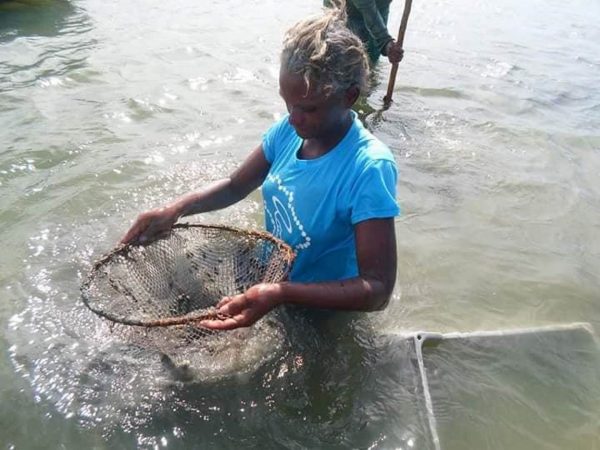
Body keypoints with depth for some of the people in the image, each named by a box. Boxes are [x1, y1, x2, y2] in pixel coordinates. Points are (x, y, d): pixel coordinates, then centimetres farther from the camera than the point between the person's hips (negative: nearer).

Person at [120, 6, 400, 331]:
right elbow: (234, 187, 2)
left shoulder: (369, 169, -31)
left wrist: (282, 294, -46)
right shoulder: (289, 130, -13)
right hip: (272, 281, 6)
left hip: (323, 313, -5)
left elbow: (378, 290, -34)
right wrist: (175, 209, -16)